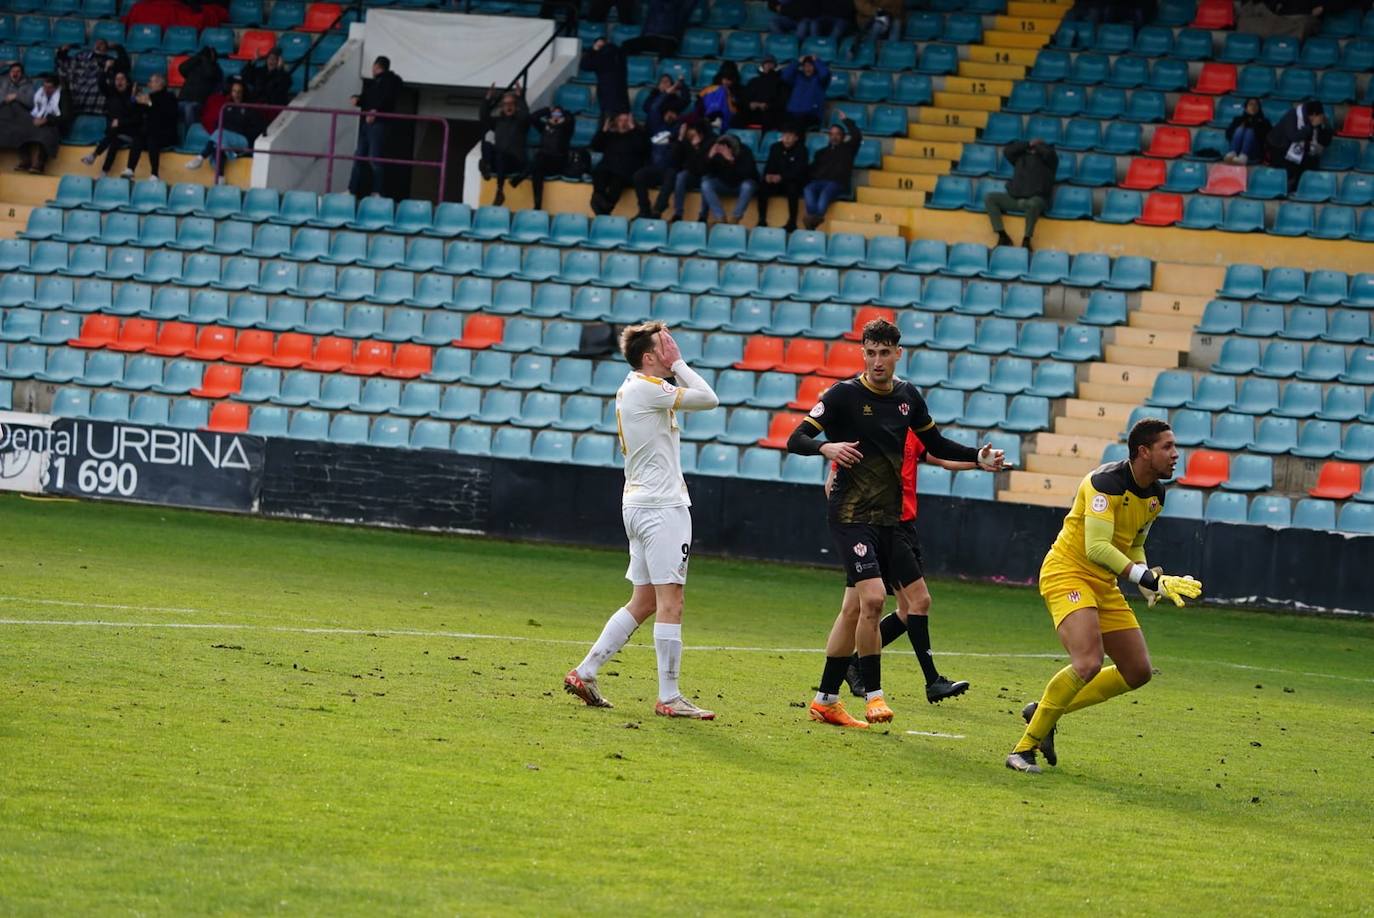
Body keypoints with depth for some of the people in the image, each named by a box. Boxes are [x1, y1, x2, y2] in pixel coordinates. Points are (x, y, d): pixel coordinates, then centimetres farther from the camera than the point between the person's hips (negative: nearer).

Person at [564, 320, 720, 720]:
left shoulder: (632, 388, 16)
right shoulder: (647, 387, -13)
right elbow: (708, 399, -14)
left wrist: (674, 367, 12)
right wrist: (678, 363, -5)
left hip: (640, 503, 10)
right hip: (662, 506, -10)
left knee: (644, 601, 14)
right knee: (670, 600, -9)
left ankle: (584, 673, 13)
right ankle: (669, 697, -10)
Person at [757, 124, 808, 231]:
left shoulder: (801, 149, -8)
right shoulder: (775, 148, 7)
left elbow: (799, 170, -17)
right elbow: (769, 166, 7)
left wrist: (782, 177, -30)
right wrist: (768, 175, -18)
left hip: (794, 182, -4)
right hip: (777, 182, 4)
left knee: (792, 188, -38)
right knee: (763, 187, -25)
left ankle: (792, 222, -34)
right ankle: (762, 220, -20)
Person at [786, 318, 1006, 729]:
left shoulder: (908, 396, 7)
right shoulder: (845, 394, -10)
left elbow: (936, 445, 19)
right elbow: (796, 439, -12)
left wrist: (978, 457, 5)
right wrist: (826, 447, -33)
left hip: (887, 516, 6)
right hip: (851, 513, -6)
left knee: (858, 608, 10)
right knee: (872, 598, -21)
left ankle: (825, 700, 18)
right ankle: (873, 694, -12)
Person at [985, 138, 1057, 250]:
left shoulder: (1047, 160, 12)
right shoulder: (1021, 156, 24)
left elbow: (1048, 153, -9)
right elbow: (1007, 151, 11)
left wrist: (1036, 145, 10)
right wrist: (1028, 145, 13)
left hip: (1036, 199, -5)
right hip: (1014, 199, 5)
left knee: (1033, 204, -41)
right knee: (990, 197, -11)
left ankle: (1026, 240, -33)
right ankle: (1002, 236, -19)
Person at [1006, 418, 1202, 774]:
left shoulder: (1156, 495, 7)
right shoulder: (1106, 482, -21)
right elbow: (1097, 547, -29)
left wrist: (1151, 580, 2)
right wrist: (1148, 578, -35)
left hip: (1104, 585, 9)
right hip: (1067, 574, -9)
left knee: (1138, 671, 7)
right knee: (1088, 663, -27)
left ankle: (1044, 713, 20)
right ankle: (1024, 748, -15)